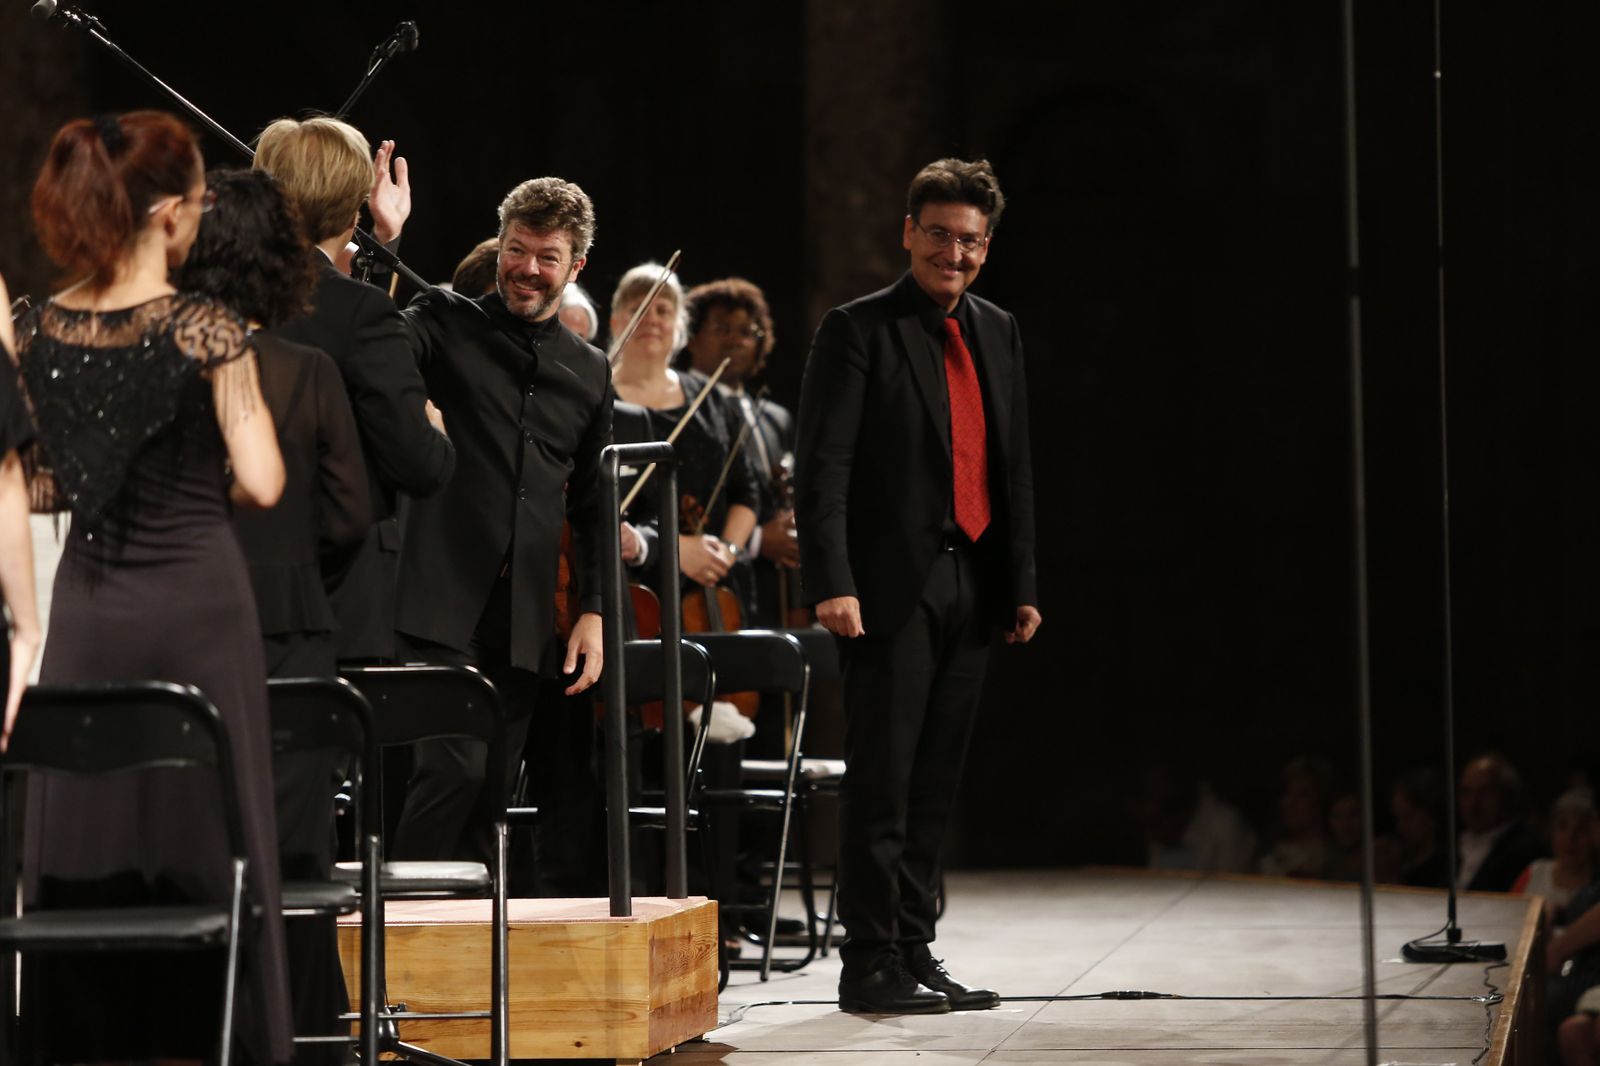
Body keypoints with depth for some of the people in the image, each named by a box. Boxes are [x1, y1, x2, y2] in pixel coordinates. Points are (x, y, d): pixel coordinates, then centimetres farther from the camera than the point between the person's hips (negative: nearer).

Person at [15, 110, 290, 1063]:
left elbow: (31, 486, 7)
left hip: (88, 605, 5)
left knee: (81, 842, 9)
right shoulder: (206, 331, -12)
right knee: (205, 840, 3)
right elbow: (262, 482, -14)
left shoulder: (41, 332, 2)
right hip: (195, 600, -4)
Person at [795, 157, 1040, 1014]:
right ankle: (870, 963, -1)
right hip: (891, 586, -6)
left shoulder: (997, 334, 16)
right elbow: (822, 467, -9)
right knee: (881, 778, -5)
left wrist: (1023, 583, 14)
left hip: (971, 587, 6)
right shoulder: (858, 330, -3)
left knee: (934, 783, 9)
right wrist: (831, 582, -18)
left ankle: (914, 952, 15)